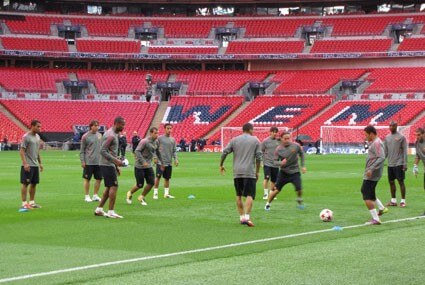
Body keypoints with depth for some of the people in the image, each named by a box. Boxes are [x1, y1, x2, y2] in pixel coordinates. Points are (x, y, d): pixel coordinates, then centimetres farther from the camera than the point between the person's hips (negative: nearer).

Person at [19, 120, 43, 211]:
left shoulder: (37, 136, 13)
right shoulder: (26, 137, -11)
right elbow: (22, 151, -14)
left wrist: (40, 163, 19)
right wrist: (25, 163, -22)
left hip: (35, 165, 8)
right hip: (28, 165, -8)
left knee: (34, 183, 10)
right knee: (25, 183, -5)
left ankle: (32, 202, 17)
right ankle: (24, 203, -4)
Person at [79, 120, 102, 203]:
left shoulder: (99, 135, 10)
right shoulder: (85, 136, -6)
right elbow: (82, 150, -4)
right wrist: (82, 161, -10)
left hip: (98, 162, 5)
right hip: (88, 162, -5)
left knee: (99, 178, 6)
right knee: (87, 179, 1)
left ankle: (95, 195, 17)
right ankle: (87, 196, 10)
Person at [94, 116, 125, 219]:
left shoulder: (114, 134, 16)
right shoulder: (110, 135, -17)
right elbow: (103, 151, -22)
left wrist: (116, 166, 22)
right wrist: (115, 160, -23)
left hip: (110, 164, 10)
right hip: (107, 165, -10)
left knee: (109, 187, 14)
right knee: (114, 186, -9)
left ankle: (99, 209, 18)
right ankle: (111, 212, -7)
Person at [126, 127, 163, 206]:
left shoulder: (156, 142, 5)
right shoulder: (144, 141, -17)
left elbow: (157, 152, 19)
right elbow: (137, 151, -20)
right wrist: (143, 162, -26)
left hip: (148, 166, 7)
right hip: (139, 166, -7)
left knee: (151, 183, -4)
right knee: (140, 185, -3)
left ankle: (141, 197, 16)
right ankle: (130, 193, 27)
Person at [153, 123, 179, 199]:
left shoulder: (173, 140, 11)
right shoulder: (160, 138, -2)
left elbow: (174, 151, 13)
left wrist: (176, 159, -1)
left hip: (169, 162, 5)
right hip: (160, 162, -5)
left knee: (167, 178, 8)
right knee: (158, 177, -7)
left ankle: (166, 193, 15)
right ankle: (155, 193, -2)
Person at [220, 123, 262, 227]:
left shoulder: (234, 140, 9)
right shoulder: (255, 140, 4)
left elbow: (224, 152, 5)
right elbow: (259, 157, 1)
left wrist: (221, 165, 19)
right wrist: (257, 171, 9)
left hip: (237, 172, 3)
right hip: (249, 172, -3)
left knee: (239, 195, 14)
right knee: (249, 195, -6)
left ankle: (241, 217, 14)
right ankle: (247, 217, -21)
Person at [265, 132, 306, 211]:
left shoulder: (296, 146, -8)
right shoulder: (278, 149, -9)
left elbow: (301, 154, 9)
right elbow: (275, 162, -7)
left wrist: (303, 166, 6)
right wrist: (280, 163, -30)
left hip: (294, 172, 0)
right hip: (283, 172, 0)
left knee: (299, 189, -15)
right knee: (276, 190, 0)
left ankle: (299, 200, 16)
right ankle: (268, 204, 20)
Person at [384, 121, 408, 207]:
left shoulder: (401, 137, -5)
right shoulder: (387, 138, 12)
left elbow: (405, 151, -6)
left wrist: (405, 164, -12)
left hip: (399, 164, -6)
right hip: (390, 164, 6)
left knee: (401, 182, -4)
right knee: (391, 182, 8)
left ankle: (403, 201, 0)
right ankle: (393, 201, 16)